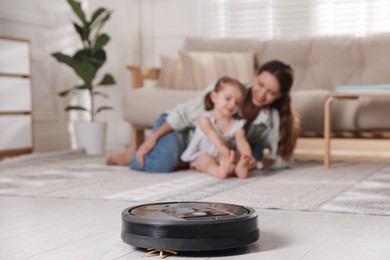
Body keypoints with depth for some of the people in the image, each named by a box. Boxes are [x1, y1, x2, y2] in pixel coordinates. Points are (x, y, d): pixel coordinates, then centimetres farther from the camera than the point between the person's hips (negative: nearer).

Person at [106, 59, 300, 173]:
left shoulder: (273, 119, -16)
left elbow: (282, 159, -11)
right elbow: (183, 114, -22)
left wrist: (255, 162, -31)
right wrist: (152, 139, -26)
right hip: (182, 129, -6)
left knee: (254, 151, -14)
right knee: (162, 163, -35)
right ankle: (131, 155, 0)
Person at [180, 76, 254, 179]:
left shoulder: (237, 125, 0)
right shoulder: (204, 118, -7)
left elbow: (241, 141, -20)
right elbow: (210, 133, -28)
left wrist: (247, 155, -45)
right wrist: (221, 147, -51)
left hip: (224, 157, 4)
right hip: (202, 156, -4)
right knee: (207, 160, -36)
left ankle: (239, 168, -61)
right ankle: (220, 171, -69)